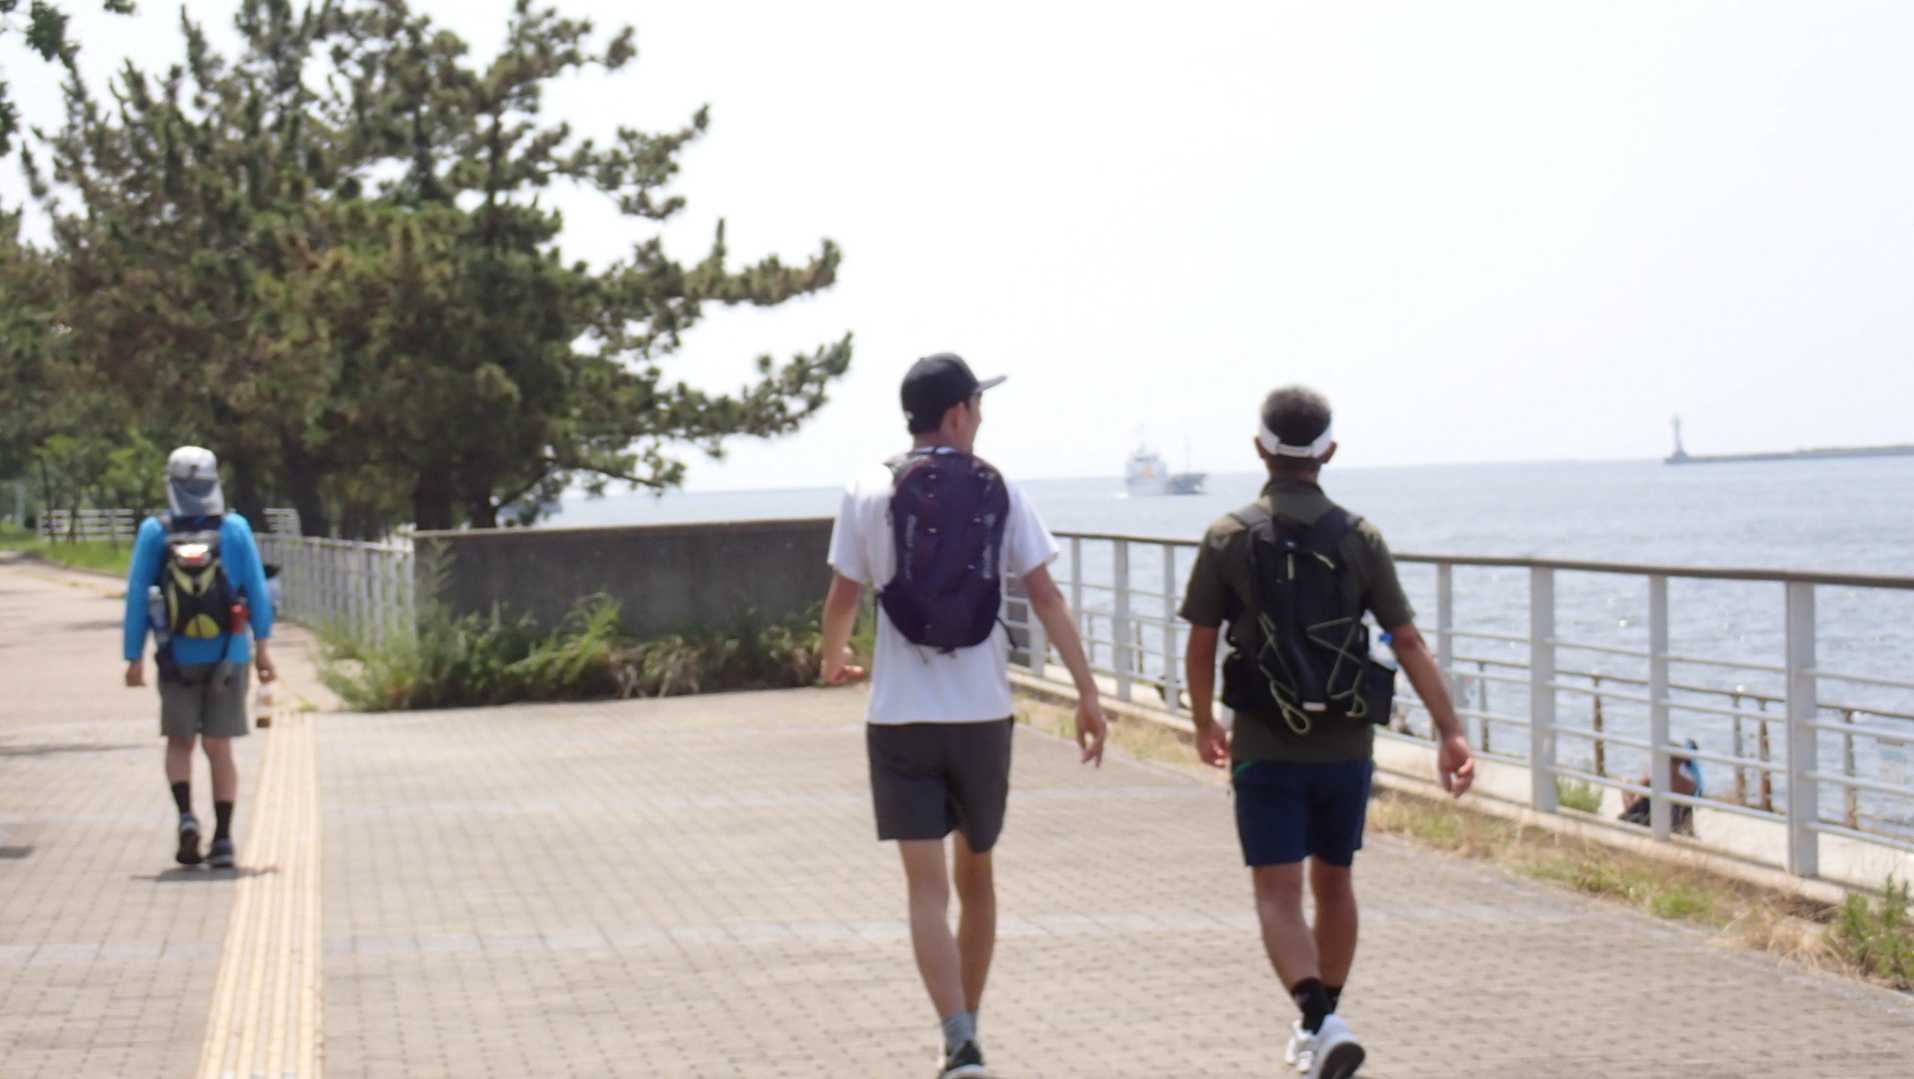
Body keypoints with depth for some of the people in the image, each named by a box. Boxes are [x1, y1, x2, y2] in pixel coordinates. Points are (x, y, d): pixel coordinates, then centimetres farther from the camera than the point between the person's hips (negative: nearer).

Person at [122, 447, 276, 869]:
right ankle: (222, 841, 4)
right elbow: (257, 591, -4)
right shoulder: (235, 530, -6)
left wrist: (134, 657, 1)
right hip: (227, 656, 0)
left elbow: (137, 597, -4)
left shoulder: (154, 533, -5)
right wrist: (262, 645, 3)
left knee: (180, 743, 15)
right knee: (218, 747, 7)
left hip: (177, 658, 0)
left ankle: (186, 816, -7)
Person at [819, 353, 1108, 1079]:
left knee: (927, 888, -3)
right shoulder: (998, 493, 0)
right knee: (975, 875, 18)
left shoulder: (871, 493, -2)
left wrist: (834, 659, 24)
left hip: (900, 719, -1)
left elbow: (842, 598, 3)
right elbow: (1045, 596, -4)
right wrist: (1087, 693, -2)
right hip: (983, 713, 2)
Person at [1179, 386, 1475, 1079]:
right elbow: (1408, 642, -4)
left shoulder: (1228, 539, -5)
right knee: (1333, 884, 19)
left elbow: (1200, 647, -1)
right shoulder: (1358, 537, 0)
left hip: (1266, 749, -3)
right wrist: (1451, 731, -2)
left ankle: (1322, 1020, -26)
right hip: (1347, 745, 3)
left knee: (1278, 896, -4)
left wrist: (1205, 725, 16)